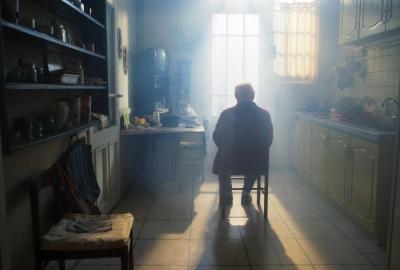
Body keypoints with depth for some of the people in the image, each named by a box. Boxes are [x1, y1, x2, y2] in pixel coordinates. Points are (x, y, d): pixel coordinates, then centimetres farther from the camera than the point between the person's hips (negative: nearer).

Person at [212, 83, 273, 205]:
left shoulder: (226, 114, -11)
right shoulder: (264, 114, -7)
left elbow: (217, 138, 1)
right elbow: (268, 141, 3)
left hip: (230, 164, -1)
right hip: (257, 165, 2)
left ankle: (227, 194, 37)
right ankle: (246, 193, 37)